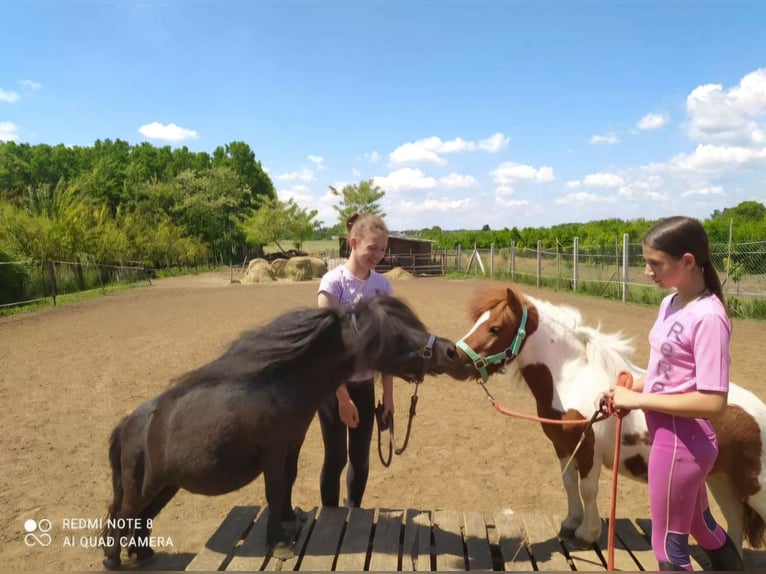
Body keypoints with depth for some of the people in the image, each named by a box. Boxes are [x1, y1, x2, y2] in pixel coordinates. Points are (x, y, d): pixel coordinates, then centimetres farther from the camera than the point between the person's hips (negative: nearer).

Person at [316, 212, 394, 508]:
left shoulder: (383, 286, -1)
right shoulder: (333, 282, -15)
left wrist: (388, 394, 2)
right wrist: (342, 397, -15)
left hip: (365, 384, 4)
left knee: (360, 458, 14)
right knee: (335, 458, 6)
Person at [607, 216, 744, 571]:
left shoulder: (708, 317, -23)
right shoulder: (670, 304, 3)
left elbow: (712, 402, -26)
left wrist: (638, 399, -21)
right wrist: (633, 389, -2)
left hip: (681, 440, -9)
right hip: (671, 435, 9)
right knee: (702, 527, 28)